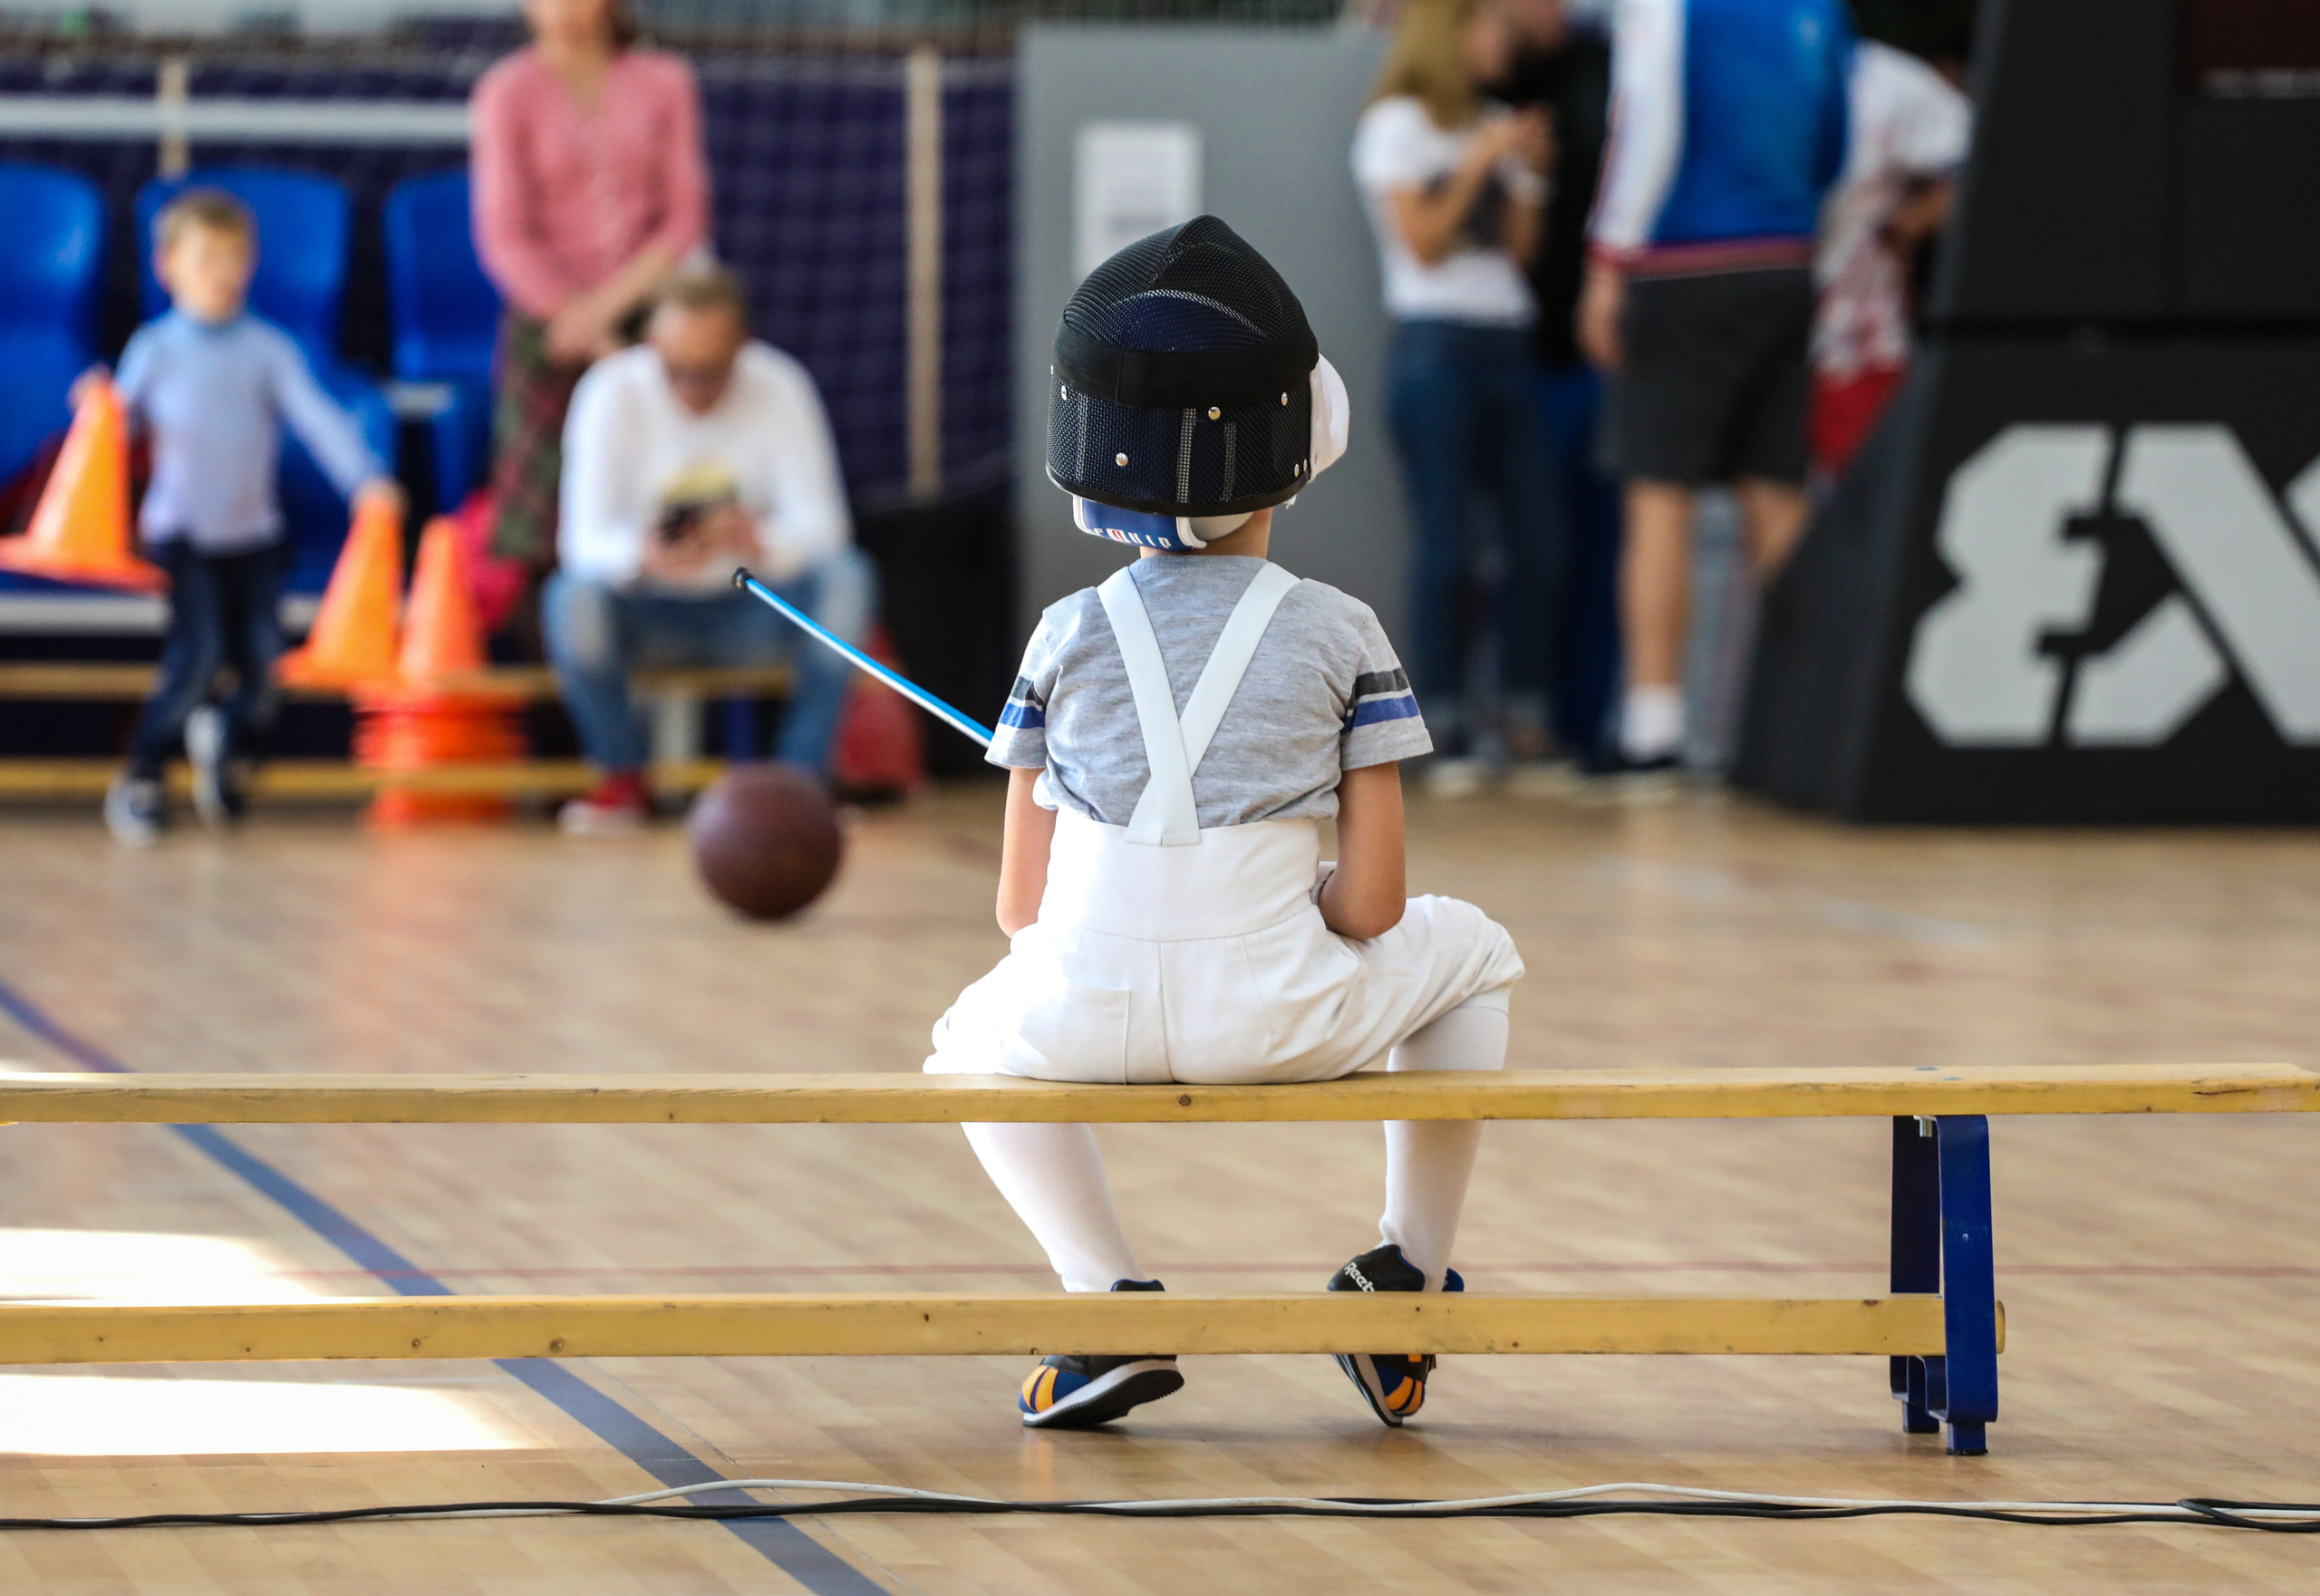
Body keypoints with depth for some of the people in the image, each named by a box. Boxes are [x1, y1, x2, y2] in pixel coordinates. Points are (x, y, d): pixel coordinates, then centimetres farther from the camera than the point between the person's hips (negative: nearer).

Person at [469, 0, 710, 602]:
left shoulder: (664, 83, 6)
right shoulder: (508, 93, -1)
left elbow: (685, 220, 4)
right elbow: (505, 238, -5)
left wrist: (610, 300, -11)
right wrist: (600, 343, -10)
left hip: (646, 310, 2)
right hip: (548, 320, -2)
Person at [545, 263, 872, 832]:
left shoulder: (780, 389, -14)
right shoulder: (612, 394, -17)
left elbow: (822, 522, -19)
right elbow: (584, 537, -22)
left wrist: (760, 539, -43)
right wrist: (639, 555, -47)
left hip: (749, 613, 1)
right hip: (650, 614, -1)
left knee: (845, 577, -28)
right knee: (572, 598, -33)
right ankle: (623, 778, -10)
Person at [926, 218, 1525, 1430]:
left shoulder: (1069, 635, 7)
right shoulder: (1340, 636, 4)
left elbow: (1021, 905, 8)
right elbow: (1370, 904, 1)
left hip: (1085, 1010, 0)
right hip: (1277, 1021, 0)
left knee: (971, 1043, 36)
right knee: (1467, 950, 30)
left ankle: (1110, 1300, 12)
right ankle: (1409, 1271, 26)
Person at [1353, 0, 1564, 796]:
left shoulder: (1492, 126, 19)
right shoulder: (1399, 124, 1)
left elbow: (1520, 248, 14)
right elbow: (1422, 240, -8)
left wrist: (1530, 171, 1)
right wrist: (1478, 161, -10)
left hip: (1507, 343, 7)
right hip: (1438, 344, -7)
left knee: (1538, 538, 0)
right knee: (1446, 546, -9)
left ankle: (1523, 723, 5)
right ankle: (1446, 735, -7)